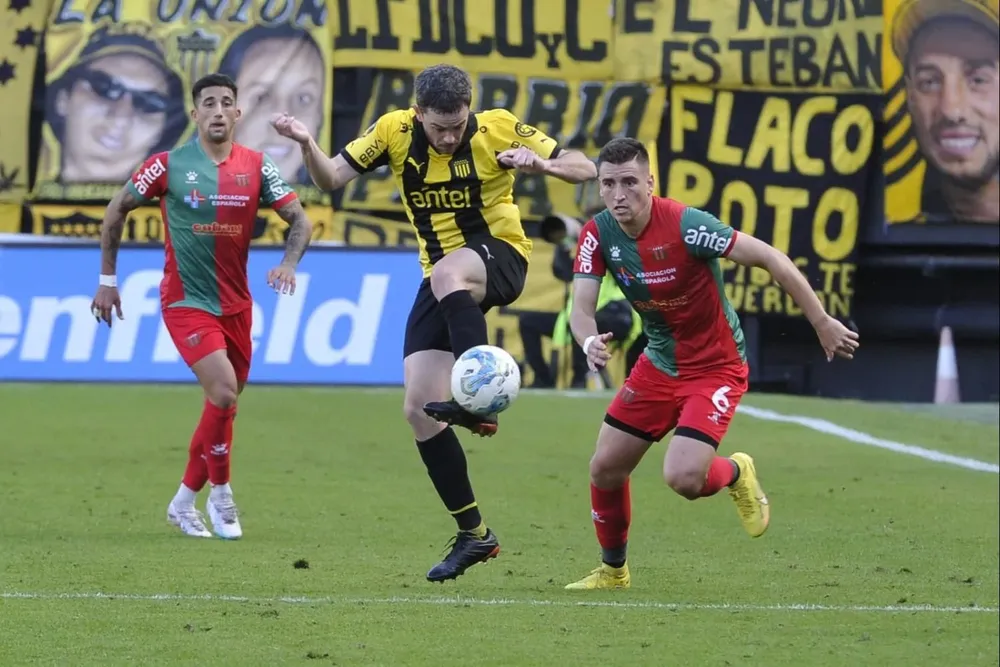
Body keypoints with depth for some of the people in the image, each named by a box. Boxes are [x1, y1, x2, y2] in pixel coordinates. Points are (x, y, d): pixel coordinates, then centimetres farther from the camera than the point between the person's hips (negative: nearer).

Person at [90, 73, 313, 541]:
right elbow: (117, 210, 3)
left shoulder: (256, 167, 0)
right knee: (223, 391, -21)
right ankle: (220, 493, -2)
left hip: (235, 304, 4)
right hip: (186, 301, -4)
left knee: (224, 405, 9)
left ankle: (184, 502, 26)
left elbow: (299, 219, 1)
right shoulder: (169, 165, -8)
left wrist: (289, 261, -20)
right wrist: (107, 279, 4)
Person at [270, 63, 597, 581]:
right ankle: (473, 534, 4)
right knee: (419, 411, -5)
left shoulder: (498, 129, -12)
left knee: (448, 271, -41)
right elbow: (331, 179, -2)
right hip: (442, 282, 4)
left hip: (499, 258, -4)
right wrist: (307, 145, -23)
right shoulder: (395, 131, -4)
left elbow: (585, 169, -7)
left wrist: (542, 164, -28)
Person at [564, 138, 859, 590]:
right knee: (605, 468, 5)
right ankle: (613, 570, 29)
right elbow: (581, 307, -14)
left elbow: (769, 258, -23)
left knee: (682, 477, -22)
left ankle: (735, 473, 14)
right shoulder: (598, 235, -10)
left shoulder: (685, 225, -27)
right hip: (659, 363, 6)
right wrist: (589, 341, -39)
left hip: (715, 366, -6)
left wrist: (822, 323, -21)